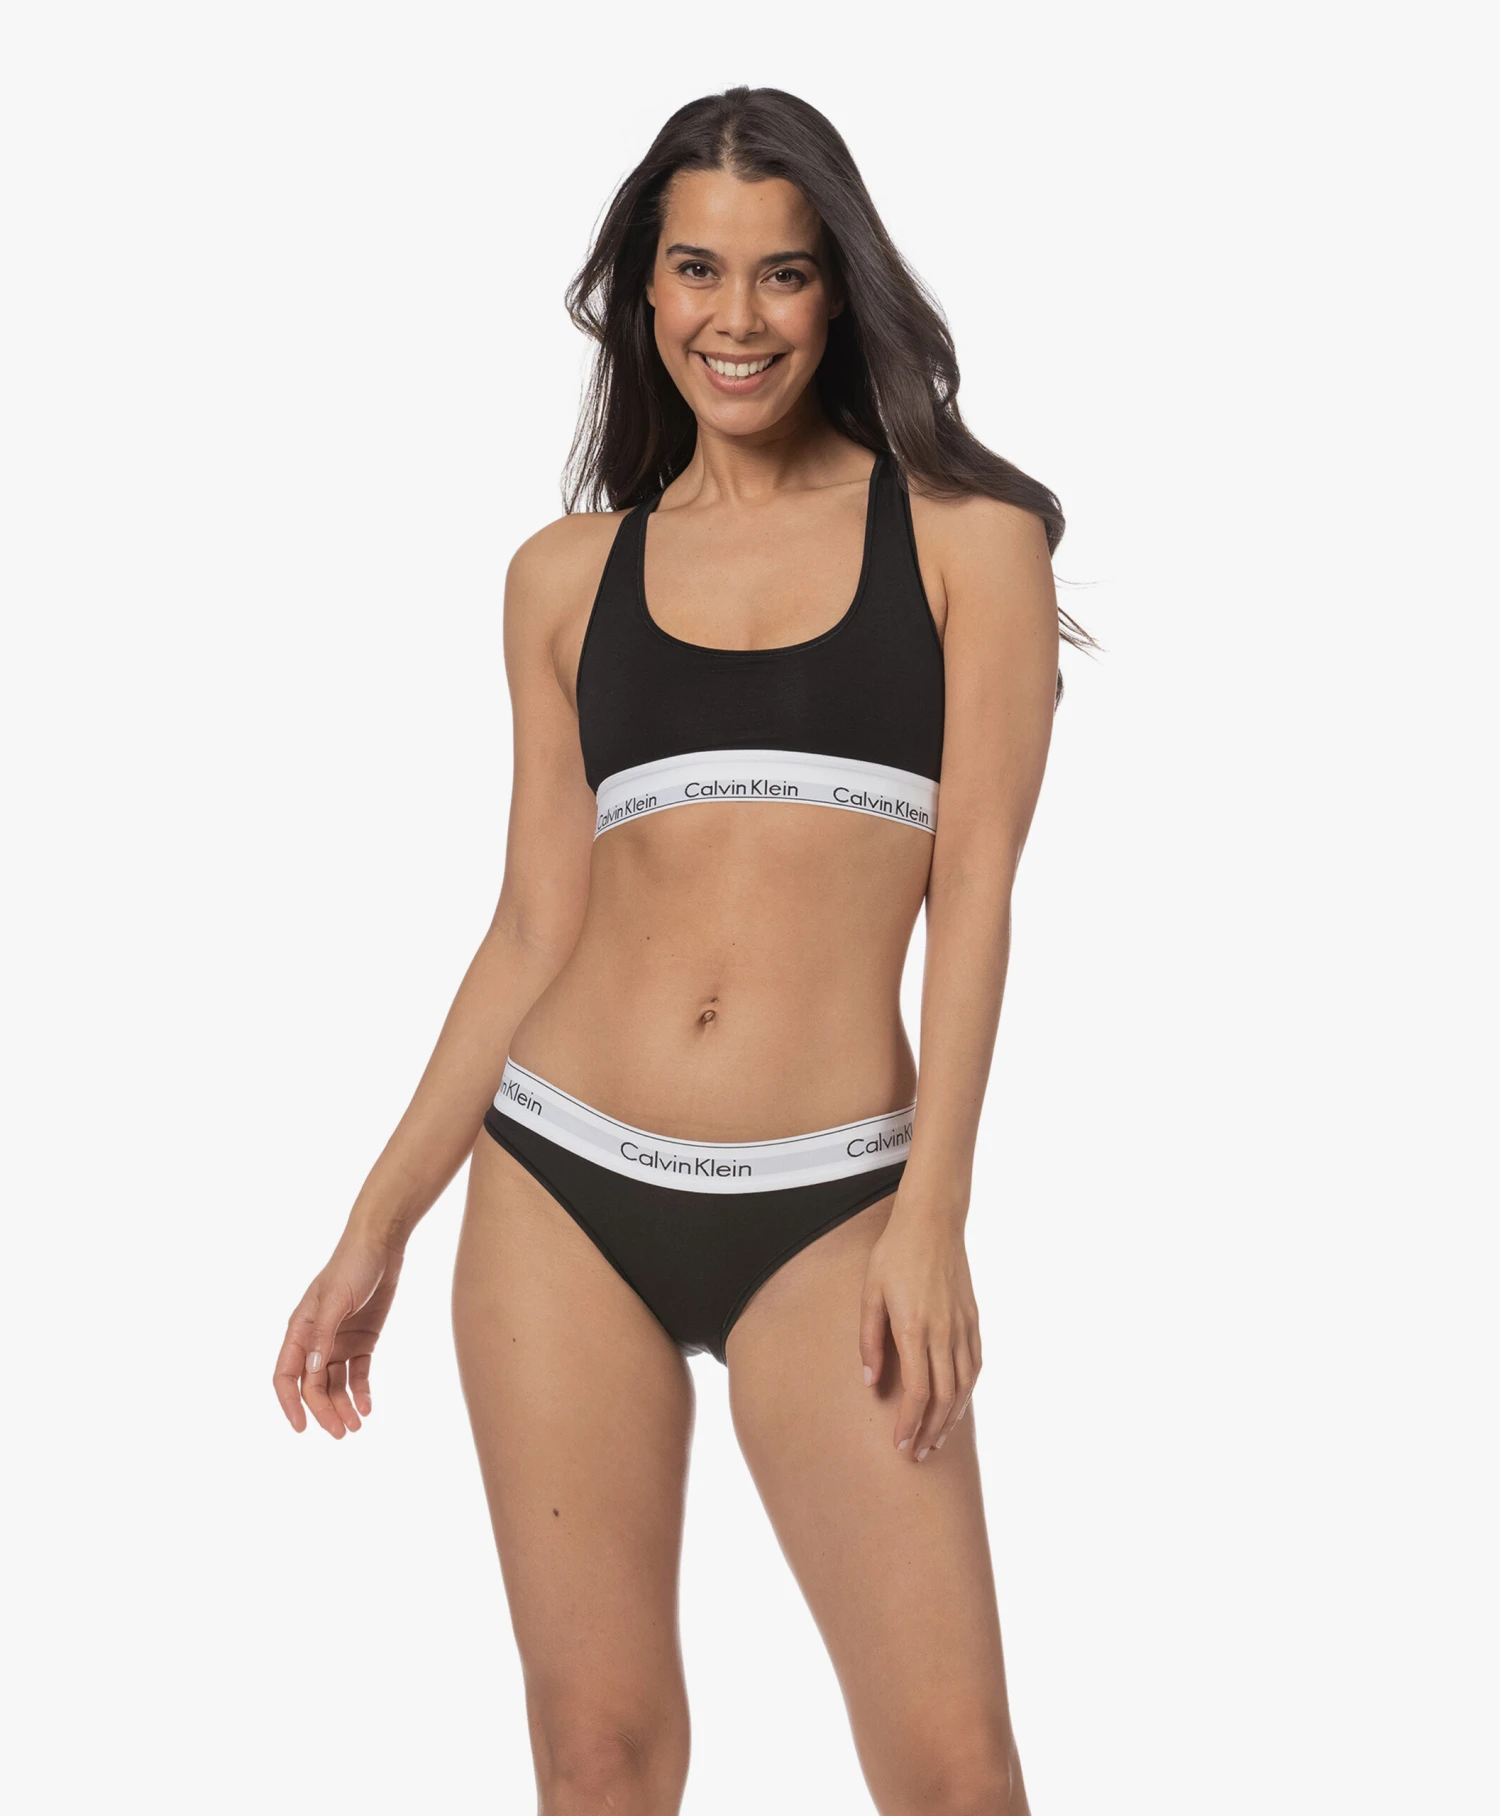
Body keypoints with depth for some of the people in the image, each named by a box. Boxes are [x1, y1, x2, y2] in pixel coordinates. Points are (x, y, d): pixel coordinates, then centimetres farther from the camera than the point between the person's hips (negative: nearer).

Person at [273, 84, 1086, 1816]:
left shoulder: (960, 538, 3)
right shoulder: (570, 573, 11)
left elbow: (972, 889, -1)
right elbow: (537, 923, 12)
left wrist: (931, 1216, -10)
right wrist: (376, 1230, 9)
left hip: (826, 1209, -2)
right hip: (561, 1181, 3)